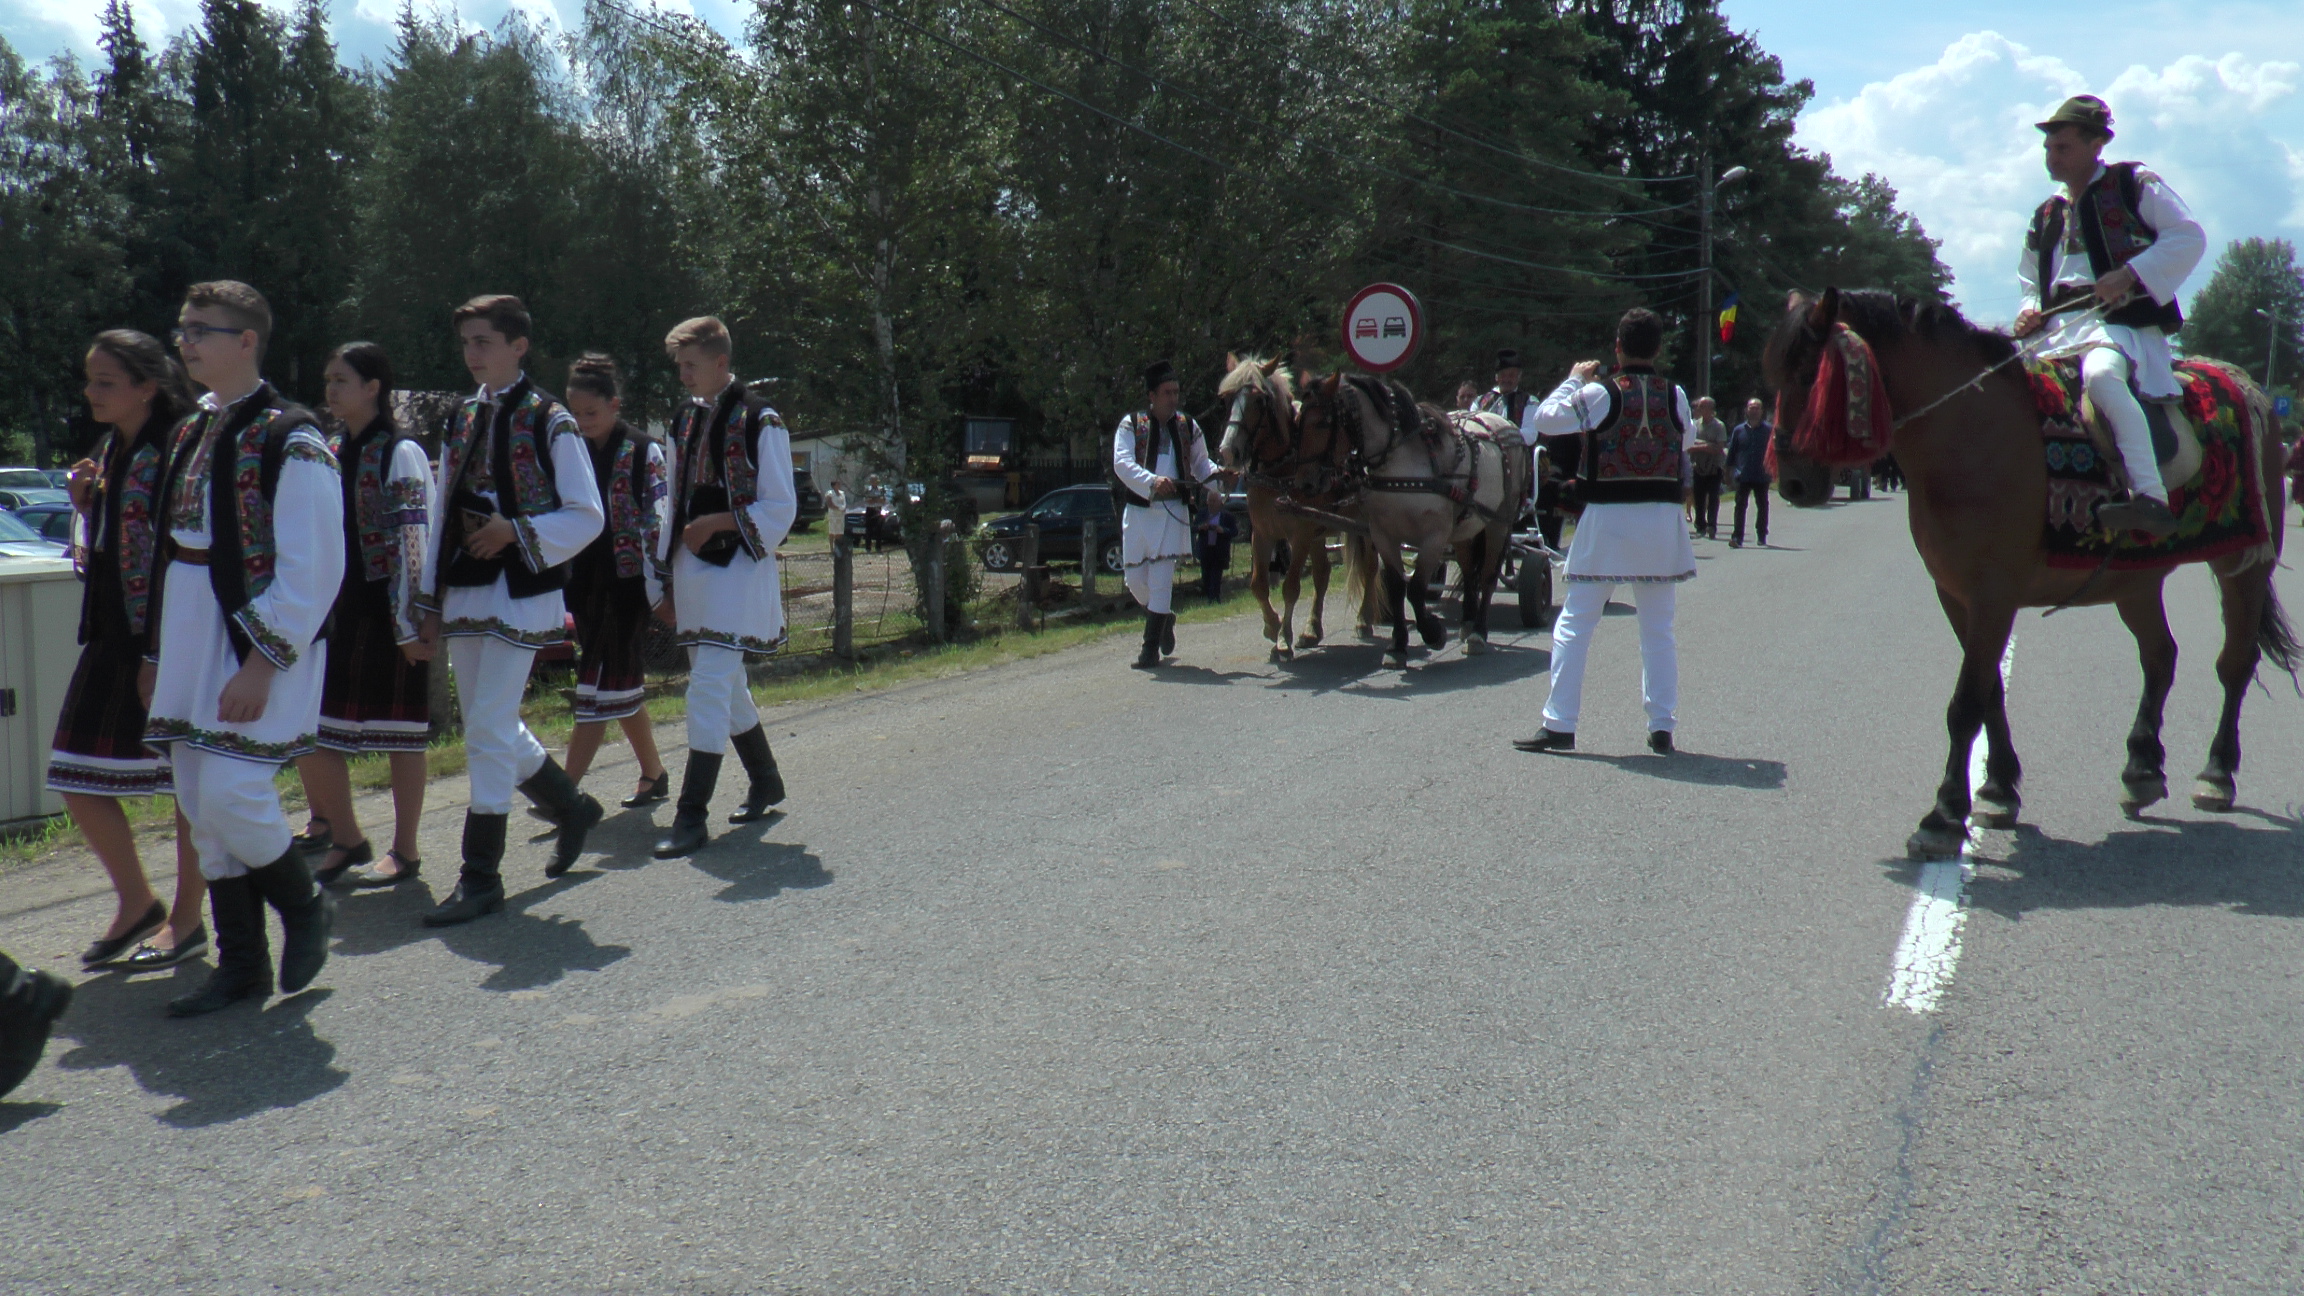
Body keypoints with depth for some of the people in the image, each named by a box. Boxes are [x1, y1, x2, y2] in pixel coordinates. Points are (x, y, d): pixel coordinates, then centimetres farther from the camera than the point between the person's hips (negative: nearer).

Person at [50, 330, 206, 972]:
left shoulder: (179, 450, -12)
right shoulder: (109, 450, 13)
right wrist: (84, 504, 2)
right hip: (115, 634, 9)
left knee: (191, 776, 3)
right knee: (77, 774, 7)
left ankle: (187, 918, 16)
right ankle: (136, 905, 23)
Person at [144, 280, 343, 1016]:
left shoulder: (292, 442, -12)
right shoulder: (192, 434, 14)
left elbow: (313, 571, -16)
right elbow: (176, 551, 19)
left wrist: (261, 663, -19)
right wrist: (158, 652, 16)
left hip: (257, 649, -8)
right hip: (190, 646, 8)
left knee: (231, 794, -13)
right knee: (202, 809, 9)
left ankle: (305, 906, 14)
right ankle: (240, 965, 19)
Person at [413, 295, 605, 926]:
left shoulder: (549, 421, -5)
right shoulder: (462, 421, 13)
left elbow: (587, 516, -6)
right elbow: (442, 515, 15)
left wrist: (516, 530, -17)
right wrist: (431, 602, 13)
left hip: (520, 593, -7)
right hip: (465, 594, 7)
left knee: (488, 731, -9)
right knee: (493, 729, 14)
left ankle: (482, 876, -1)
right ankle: (572, 807, 36)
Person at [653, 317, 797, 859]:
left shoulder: (759, 422, -8)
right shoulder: (685, 422, 14)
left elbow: (780, 509, -8)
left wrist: (717, 522, -17)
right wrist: (667, 579, 18)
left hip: (738, 570, -8)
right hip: (692, 570, 8)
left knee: (709, 688, -13)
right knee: (726, 686, 16)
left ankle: (692, 817, -11)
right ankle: (766, 782, 34)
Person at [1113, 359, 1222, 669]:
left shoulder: (1188, 427, 10)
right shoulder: (1131, 425, 1)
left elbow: (1201, 463, 20)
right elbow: (1122, 463, -12)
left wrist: (1213, 488, -1)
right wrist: (1152, 481, -29)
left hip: (1173, 511, 0)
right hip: (1138, 511, 0)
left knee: (1161, 578, -7)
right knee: (1136, 579, 5)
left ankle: (1151, 649, -2)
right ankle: (1163, 620, 35)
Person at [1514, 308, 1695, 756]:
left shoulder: (1600, 393, -9)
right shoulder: (1675, 395, 2)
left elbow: (1545, 420, -3)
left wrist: (1573, 380, 9)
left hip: (1607, 518, -3)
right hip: (1662, 519, 3)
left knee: (1574, 623, 3)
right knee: (1658, 628, 11)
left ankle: (1559, 726, 0)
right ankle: (1662, 727, 11)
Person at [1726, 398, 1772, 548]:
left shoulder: (1769, 429, 3)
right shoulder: (1739, 430, 6)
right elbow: (1731, 451, 10)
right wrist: (1729, 470, 6)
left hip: (1762, 476, 0)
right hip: (1743, 476, 0)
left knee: (1763, 506, 12)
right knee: (1740, 506, -8)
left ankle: (1762, 537, 25)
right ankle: (1737, 537, -11)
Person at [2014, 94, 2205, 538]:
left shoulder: (2134, 184, 5)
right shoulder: (2045, 217, 23)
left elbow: (2189, 236, -4)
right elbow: (2031, 282, 30)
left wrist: (2129, 274, -18)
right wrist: (2030, 311, 6)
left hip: (2121, 323, -7)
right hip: (2058, 332, 7)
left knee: (2100, 373, -39)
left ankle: (2150, 498, -45)